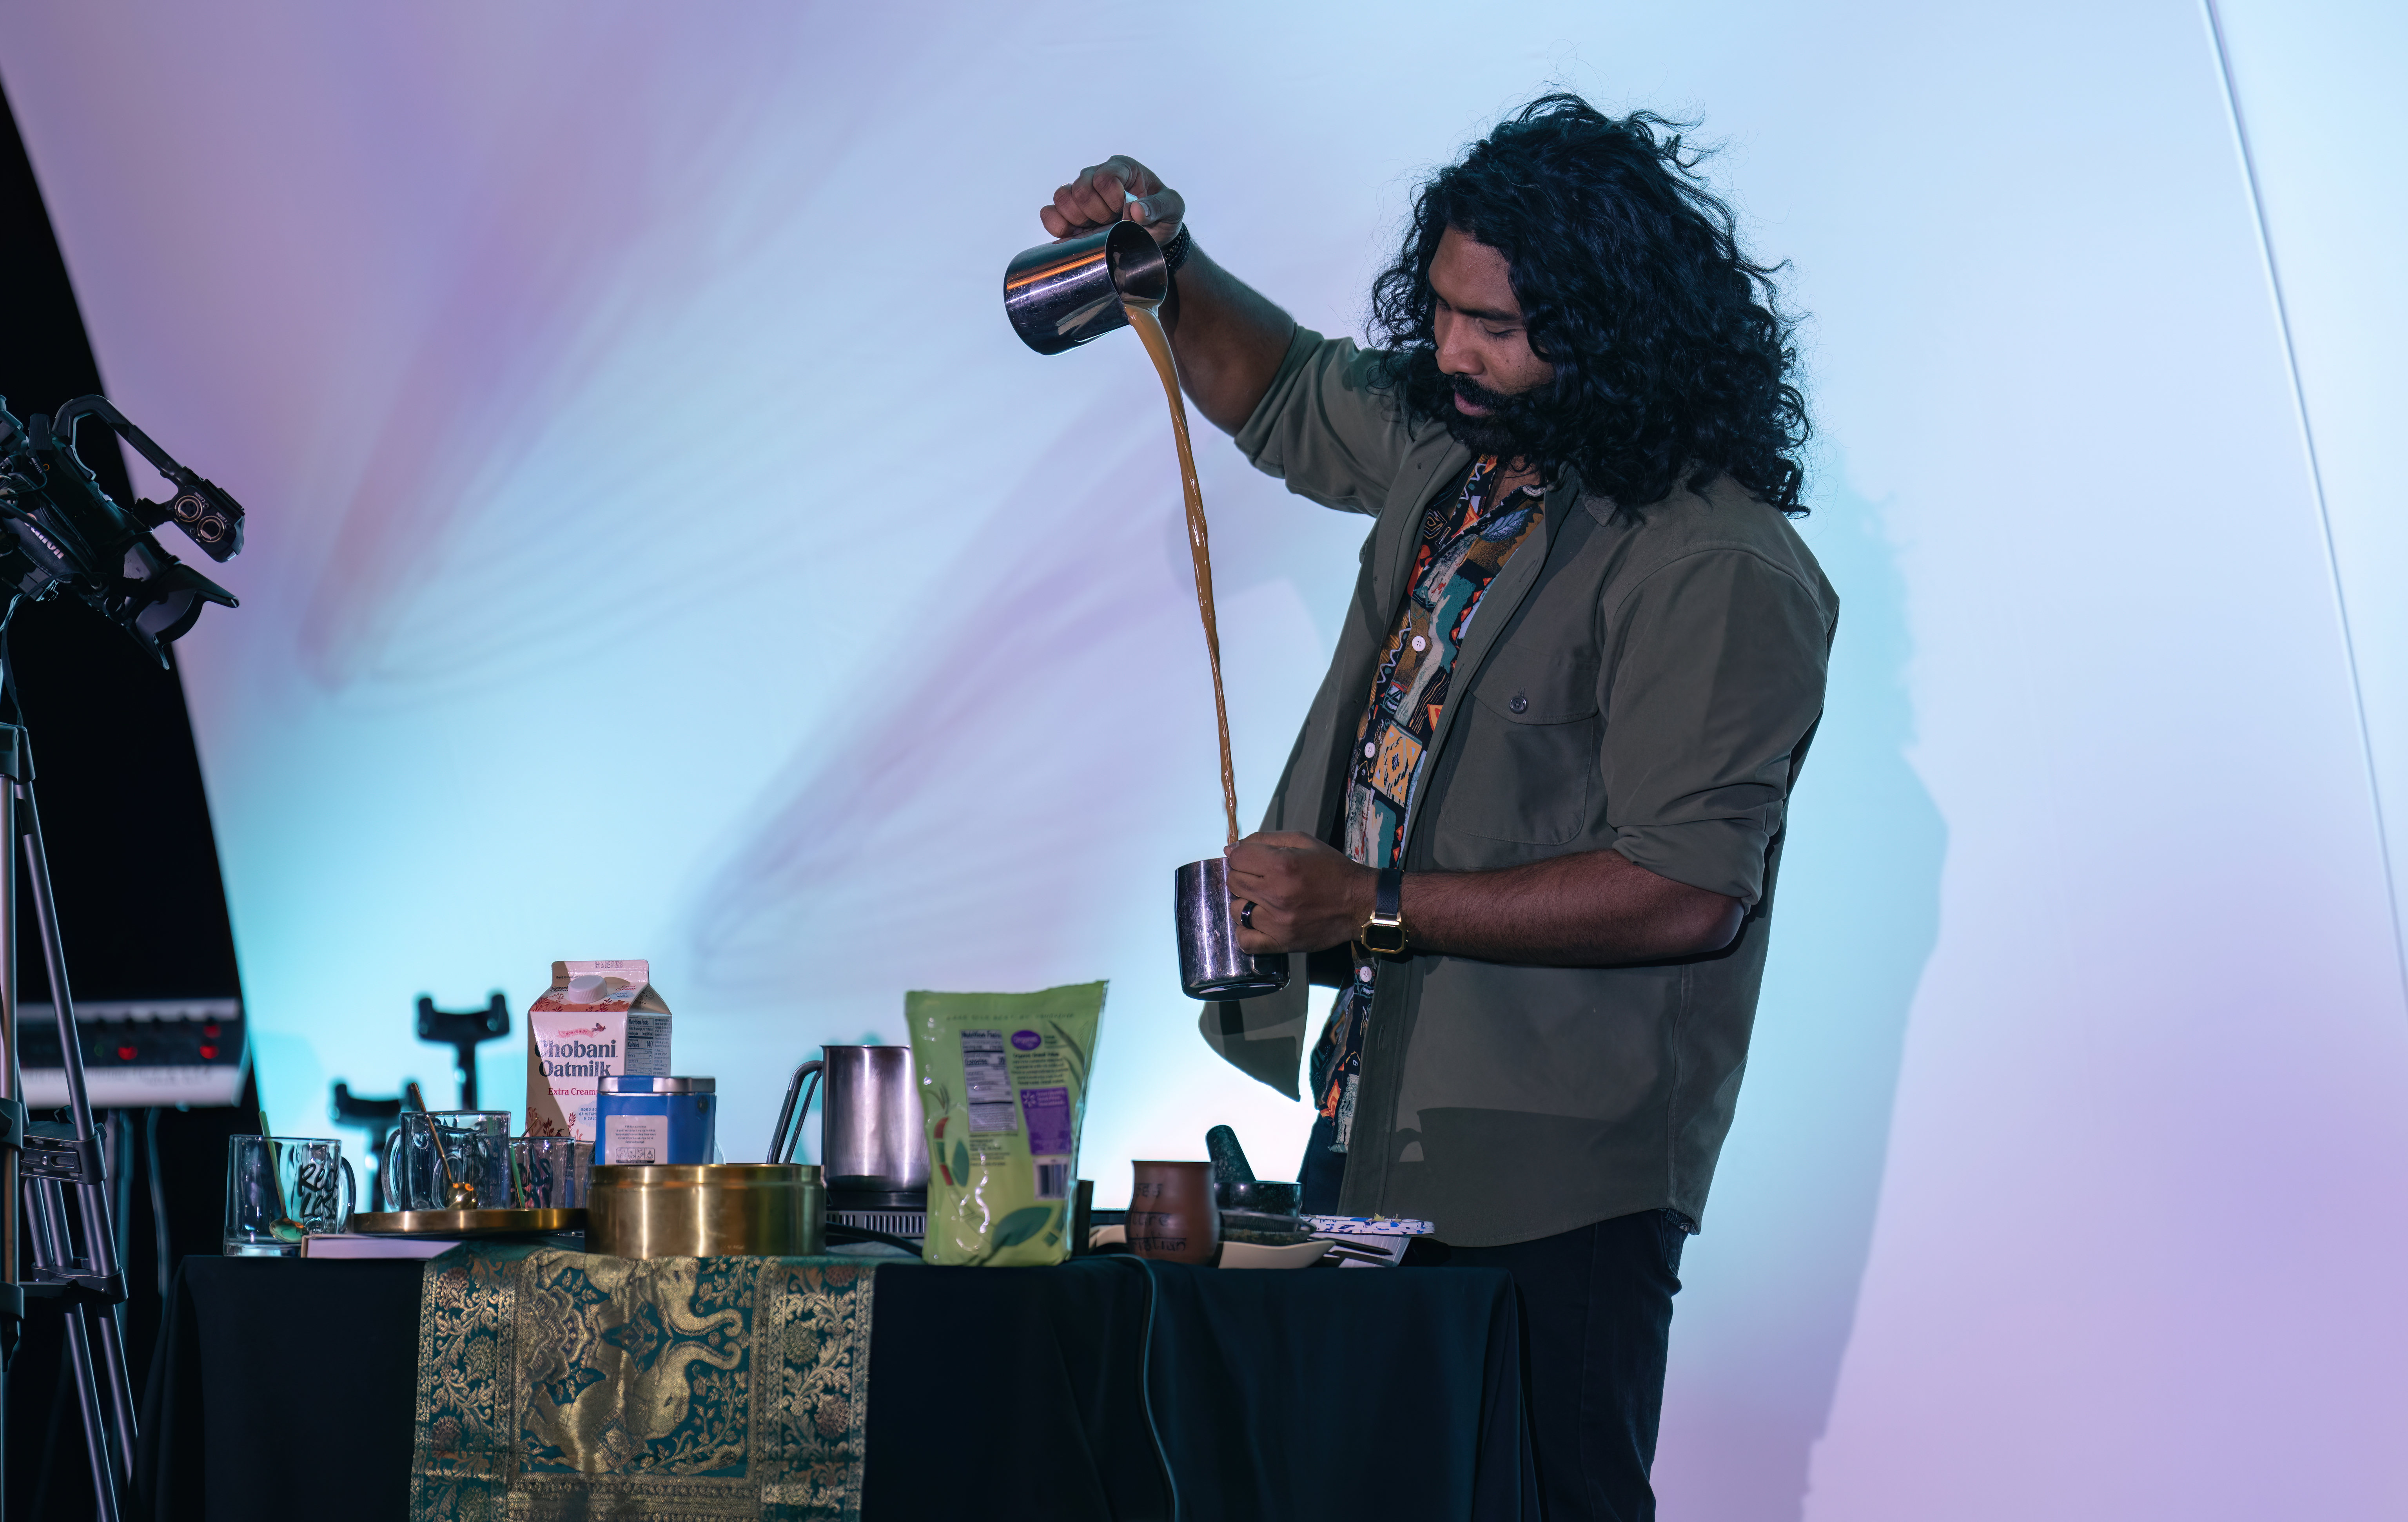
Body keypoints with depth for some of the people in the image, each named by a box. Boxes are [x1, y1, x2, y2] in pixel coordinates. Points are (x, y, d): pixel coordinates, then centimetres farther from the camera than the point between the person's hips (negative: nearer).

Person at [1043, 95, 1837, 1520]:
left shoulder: (1723, 567, -17)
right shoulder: (1457, 447, 8)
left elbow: (1688, 890, -24)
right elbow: (1282, 396, 30)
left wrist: (1376, 906, -23)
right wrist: (1170, 263, 10)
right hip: (1371, 1129, 8)